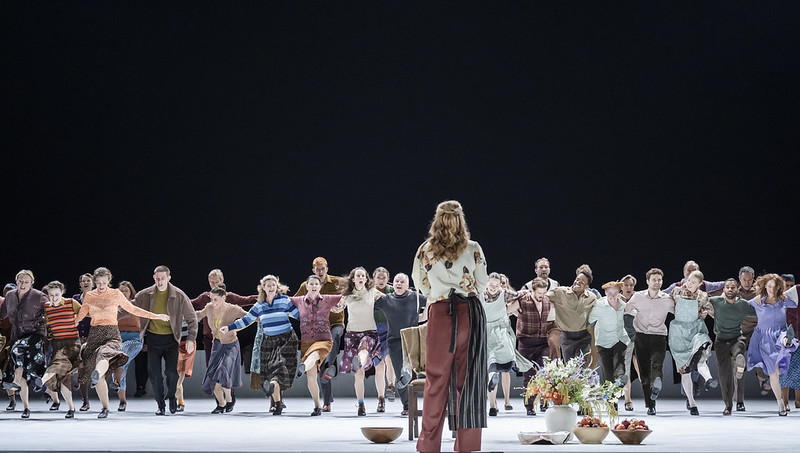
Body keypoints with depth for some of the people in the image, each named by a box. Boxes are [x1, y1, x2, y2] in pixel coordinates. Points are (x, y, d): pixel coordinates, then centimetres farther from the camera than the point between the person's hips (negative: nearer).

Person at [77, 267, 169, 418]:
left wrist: (155, 316, 17)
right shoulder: (89, 296, 12)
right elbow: (80, 315, 22)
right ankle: (105, 408, 6)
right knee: (100, 378, -5)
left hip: (112, 334, -2)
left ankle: (96, 375, -69)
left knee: (105, 355, -37)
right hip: (94, 335, 2)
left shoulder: (116, 294, 8)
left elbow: (132, 309, 17)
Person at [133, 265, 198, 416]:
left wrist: (190, 339, -7)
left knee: (172, 372, -12)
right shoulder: (145, 295, -2)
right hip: (153, 338, 2)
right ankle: (160, 404, 14)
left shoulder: (179, 296, -7)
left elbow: (191, 318, 0)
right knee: (154, 374, -2)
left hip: (171, 338, -2)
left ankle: (172, 397, 17)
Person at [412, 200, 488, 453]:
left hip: (439, 312, 0)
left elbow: (420, 284, 15)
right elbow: (482, 284, 9)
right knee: (467, 377, 3)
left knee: (436, 377, 4)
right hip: (470, 313, 0)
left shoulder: (425, 250, 2)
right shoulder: (474, 250, 0)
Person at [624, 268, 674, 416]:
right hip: (641, 337, 2)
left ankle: (656, 387, -55)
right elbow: (625, 309, 21)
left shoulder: (667, 300, 4)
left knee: (656, 364, -28)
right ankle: (650, 405, 9)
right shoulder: (638, 297, 7)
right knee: (644, 373, 1)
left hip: (659, 338, -2)